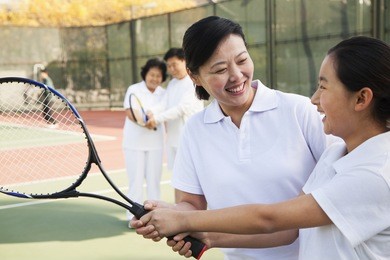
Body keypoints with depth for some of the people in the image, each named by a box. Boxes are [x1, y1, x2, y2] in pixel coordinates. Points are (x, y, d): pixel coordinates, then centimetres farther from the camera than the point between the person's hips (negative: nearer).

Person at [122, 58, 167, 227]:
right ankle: (133, 216, 11)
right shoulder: (134, 90, -5)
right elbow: (130, 113, -15)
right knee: (136, 180, 1)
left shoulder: (163, 94, 4)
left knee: (154, 179, 8)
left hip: (155, 142, 3)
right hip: (134, 142, -3)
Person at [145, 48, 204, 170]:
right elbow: (164, 104, 2)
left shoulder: (194, 82, -9)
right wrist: (152, 114, -20)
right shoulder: (171, 84, 16)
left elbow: (183, 107, -19)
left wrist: (158, 118, -22)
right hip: (173, 139, 7)